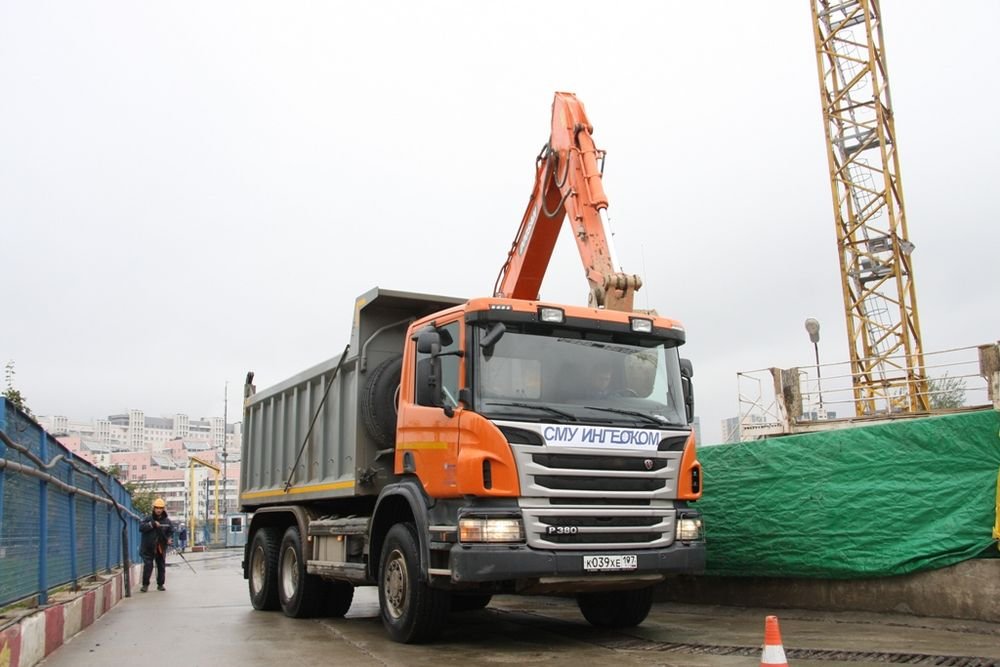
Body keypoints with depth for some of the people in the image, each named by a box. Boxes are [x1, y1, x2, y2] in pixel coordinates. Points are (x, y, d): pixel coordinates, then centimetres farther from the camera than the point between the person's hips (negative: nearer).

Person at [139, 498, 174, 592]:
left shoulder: (167, 521, 5)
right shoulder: (148, 519, -1)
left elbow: (171, 532, 11)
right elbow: (141, 527, -16)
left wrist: (169, 539, -9)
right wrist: (152, 524, -24)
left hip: (161, 548, 3)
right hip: (148, 548, -3)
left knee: (161, 566, 9)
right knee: (148, 566, -8)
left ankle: (160, 584, 21)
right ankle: (145, 584, 3)